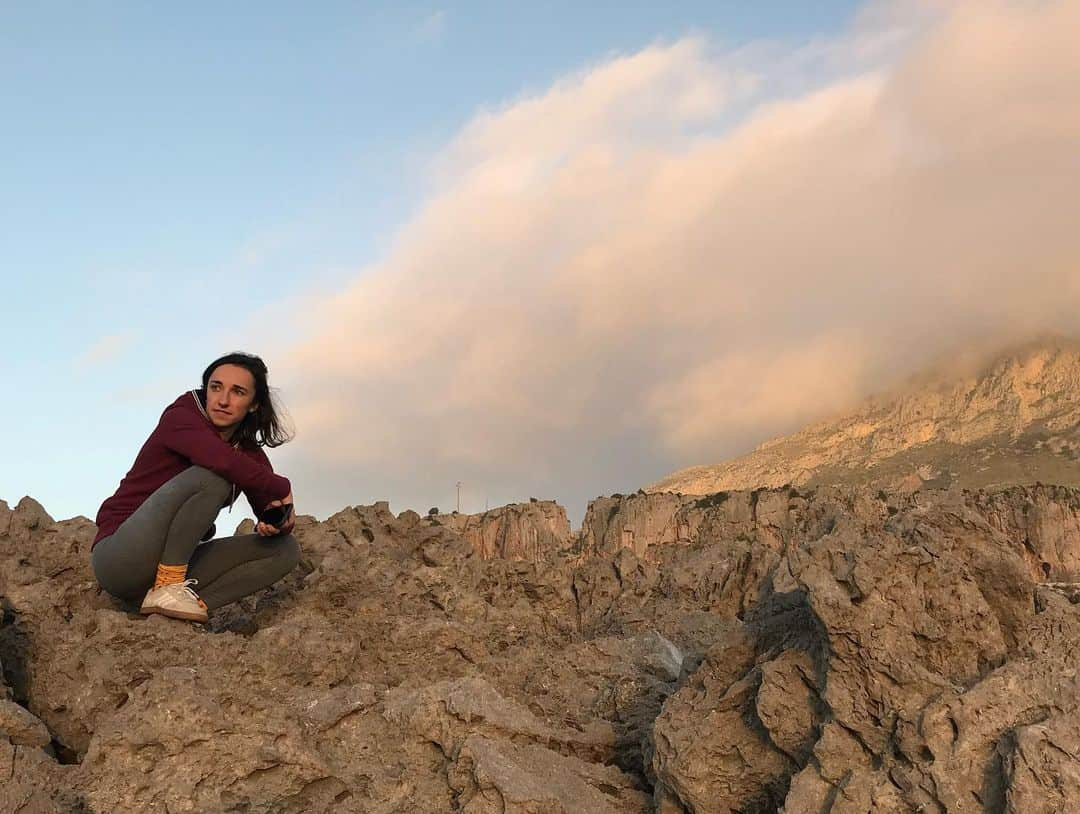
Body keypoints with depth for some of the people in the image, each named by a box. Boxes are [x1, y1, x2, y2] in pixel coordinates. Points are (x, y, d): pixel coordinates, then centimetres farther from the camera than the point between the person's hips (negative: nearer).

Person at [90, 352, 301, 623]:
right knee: (212, 477, -27)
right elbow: (224, 461, -32)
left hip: (174, 566, 7)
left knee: (285, 548, -3)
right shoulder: (180, 418, -10)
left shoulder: (249, 453, 9)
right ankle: (166, 589, -25)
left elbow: (278, 517, 5)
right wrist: (281, 488, -19)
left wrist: (279, 524, -20)